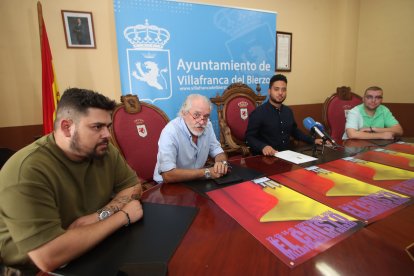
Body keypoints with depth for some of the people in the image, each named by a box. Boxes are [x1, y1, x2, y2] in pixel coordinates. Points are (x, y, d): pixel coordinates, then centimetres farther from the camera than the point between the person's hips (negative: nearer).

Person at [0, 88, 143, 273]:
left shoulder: (104, 150, -8)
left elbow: (133, 186, -2)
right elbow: (48, 257, -31)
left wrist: (99, 216, -19)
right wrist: (122, 216, -23)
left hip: (95, 253, 6)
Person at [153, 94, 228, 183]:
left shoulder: (207, 125, -5)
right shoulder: (170, 132, -24)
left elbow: (218, 152, 4)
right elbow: (168, 175, -29)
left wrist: (222, 162, -18)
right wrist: (206, 172, -25)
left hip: (196, 182, 6)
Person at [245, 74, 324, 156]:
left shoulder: (288, 111, 11)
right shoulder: (258, 113, -10)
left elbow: (294, 131, 26)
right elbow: (249, 137, -12)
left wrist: (313, 140, 19)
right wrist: (263, 147, -29)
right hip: (266, 158, -5)